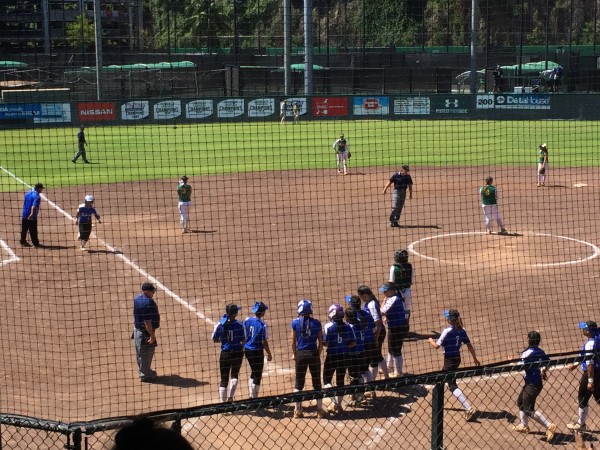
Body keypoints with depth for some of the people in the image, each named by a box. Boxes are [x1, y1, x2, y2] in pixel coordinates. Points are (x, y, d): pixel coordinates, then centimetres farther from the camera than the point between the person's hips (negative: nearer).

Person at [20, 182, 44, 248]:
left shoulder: (28, 193, 9)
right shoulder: (37, 196, -17)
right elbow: (34, 205, -32)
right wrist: (32, 213, -44)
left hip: (24, 215, 7)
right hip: (32, 217, -7)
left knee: (24, 229, 16)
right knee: (33, 230, 3)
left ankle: (23, 242, 23)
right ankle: (35, 243, 10)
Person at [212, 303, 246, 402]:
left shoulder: (220, 325, -8)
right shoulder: (240, 325, -12)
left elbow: (215, 339, -3)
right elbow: (244, 341, -8)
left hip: (225, 353, 1)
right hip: (237, 353, 0)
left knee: (224, 379, 10)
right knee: (234, 375, 20)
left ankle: (223, 401, 8)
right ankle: (230, 396, 3)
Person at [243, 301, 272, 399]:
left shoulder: (247, 321, -2)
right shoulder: (263, 325, -18)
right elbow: (264, 342, -15)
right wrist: (269, 354, -3)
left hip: (247, 350, 6)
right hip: (257, 351, -6)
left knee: (253, 372, 23)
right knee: (257, 375, 6)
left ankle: (251, 396, 26)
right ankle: (254, 398, 12)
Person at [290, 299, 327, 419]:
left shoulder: (295, 322, -4)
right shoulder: (316, 323, -1)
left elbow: (293, 341, -1)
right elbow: (320, 342, 1)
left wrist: (294, 354, 13)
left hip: (300, 354, -1)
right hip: (313, 354, 1)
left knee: (299, 383, 9)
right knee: (317, 382, 11)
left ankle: (297, 411, 8)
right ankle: (320, 410, 13)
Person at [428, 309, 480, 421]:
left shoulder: (447, 331, -19)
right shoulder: (462, 331, 0)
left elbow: (437, 346, -16)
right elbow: (469, 345, 3)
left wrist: (431, 341, 4)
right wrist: (475, 358, 12)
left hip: (449, 360, -8)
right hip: (457, 358, 8)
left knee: (452, 385, -8)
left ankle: (469, 409, -20)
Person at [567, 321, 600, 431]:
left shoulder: (589, 343, -22)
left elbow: (590, 363, -25)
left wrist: (590, 381, -24)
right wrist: (575, 364, 26)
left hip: (591, 373, -9)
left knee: (583, 398, 7)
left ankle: (580, 424, 20)